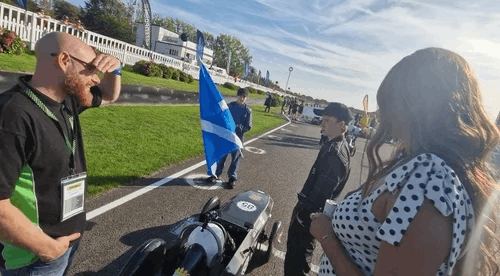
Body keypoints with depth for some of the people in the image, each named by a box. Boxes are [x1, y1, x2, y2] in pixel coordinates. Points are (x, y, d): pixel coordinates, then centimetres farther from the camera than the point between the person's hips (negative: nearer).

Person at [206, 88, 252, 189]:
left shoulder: (248, 110, -4)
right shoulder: (230, 105, 1)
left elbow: (248, 127, -6)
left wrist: (237, 127, -19)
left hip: (237, 138, -2)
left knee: (235, 158, 6)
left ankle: (232, 178, 21)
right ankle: (216, 174, 25)